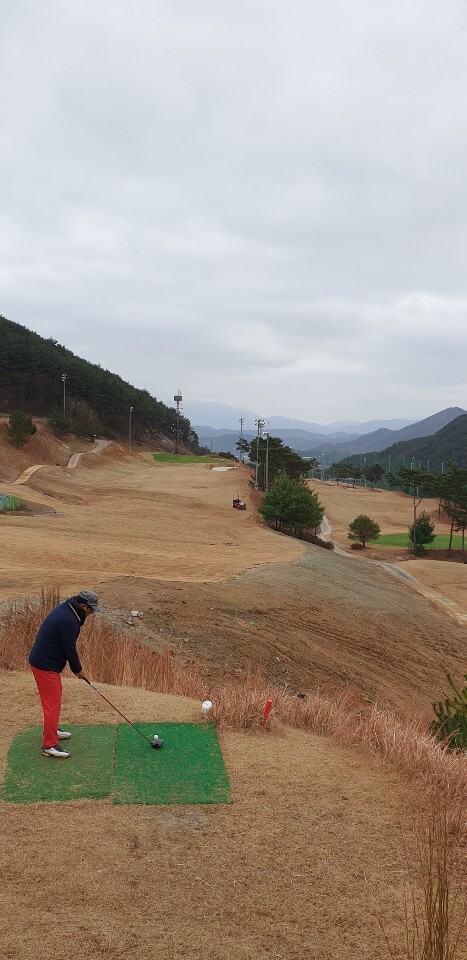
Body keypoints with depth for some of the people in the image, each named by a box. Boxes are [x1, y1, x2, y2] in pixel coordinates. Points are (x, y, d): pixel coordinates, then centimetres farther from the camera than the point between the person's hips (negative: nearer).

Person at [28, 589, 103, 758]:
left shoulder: (66, 610, 5)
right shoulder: (68, 620, -27)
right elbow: (69, 648, -20)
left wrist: (75, 664, 11)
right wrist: (78, 670, -5)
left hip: (42, 660, 10)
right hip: (46, 666, -10)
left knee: (53, 699, 24)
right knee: (53, 703, -3)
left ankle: (51, 730, 40)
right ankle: (49, 745, 5)